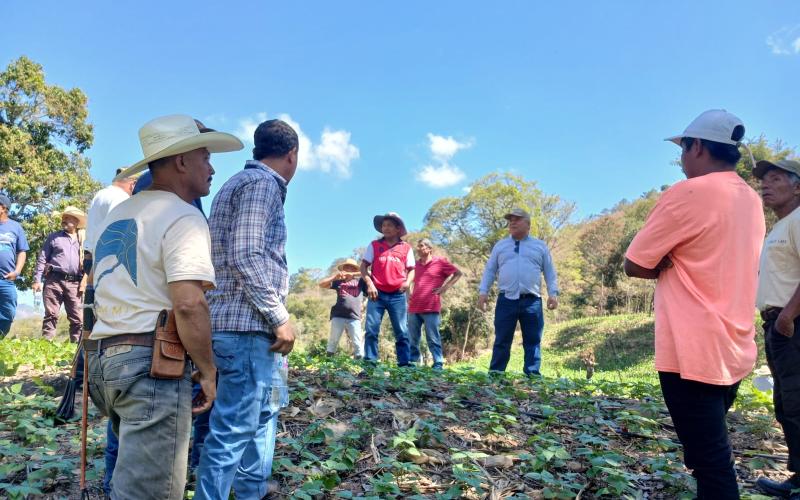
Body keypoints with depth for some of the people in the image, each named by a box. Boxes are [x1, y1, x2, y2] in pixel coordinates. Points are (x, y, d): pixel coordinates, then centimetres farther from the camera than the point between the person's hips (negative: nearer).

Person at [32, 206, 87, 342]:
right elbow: (42, 259, 8)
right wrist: (37, 280, -1)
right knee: (51, 315, -5)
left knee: (77, 318, -1)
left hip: (74, 284, 2)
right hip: (54, 280, -1)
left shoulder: (83, 241, 16)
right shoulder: (54, 237, 11)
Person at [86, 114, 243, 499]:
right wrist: (208, 371, -11)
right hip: (150, 362, -9)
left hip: (101, 356, 9)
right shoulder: (182, 217, -10)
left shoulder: (117, 214, 18)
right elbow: (188, 304, -22)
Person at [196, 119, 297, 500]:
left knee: (264, 407, 24)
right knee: (234, 426, -5)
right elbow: (246, 256, -20)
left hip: (247, 323, 11)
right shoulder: (261, 183, -11)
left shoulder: (242, 181, 20)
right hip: (248, 325, -11)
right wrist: (280, 317, -18)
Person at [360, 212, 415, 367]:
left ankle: (405, 364, 4)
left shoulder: (406, 248, 9)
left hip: (397, 295, 1)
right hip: (377, 293, 0)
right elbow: (363, 266, 6)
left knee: (402, 332, 0)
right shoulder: (374, 245, 8)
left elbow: (411, 269, 13)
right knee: (371, 330, -5)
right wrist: (369, 284, -8)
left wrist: (408, 282, -7)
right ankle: (370, 363, -1)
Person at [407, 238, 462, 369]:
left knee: (433, 339, -4)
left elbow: (458, 273, 4)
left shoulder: (440, 262, 2)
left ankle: (438, 365, 1)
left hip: (430, 308, -5)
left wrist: (444, 287, -1)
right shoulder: (416, 264, 16)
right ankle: (412, 364, 14)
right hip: (413, 308, 5)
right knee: (413, 340, 7)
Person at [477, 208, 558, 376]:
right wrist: (483, 291, 1)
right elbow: (489, 270, 13)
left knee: (533, 341, 1)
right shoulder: (500, 246, 15)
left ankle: (532, 377, 4)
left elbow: (550, 272, 12)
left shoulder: (540, 246, 14)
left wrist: (553, 293, 0)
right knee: (502, 341, -1)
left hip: (532, 301, 0)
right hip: (506, 300, 0)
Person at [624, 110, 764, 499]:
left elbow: (635, 265, -10)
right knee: (711, 454, 20)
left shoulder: (687, 194, -14)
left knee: (710, 463, -3)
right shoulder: (751, 201, 11)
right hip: (735, 351, 8)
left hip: (693, 353, -8)